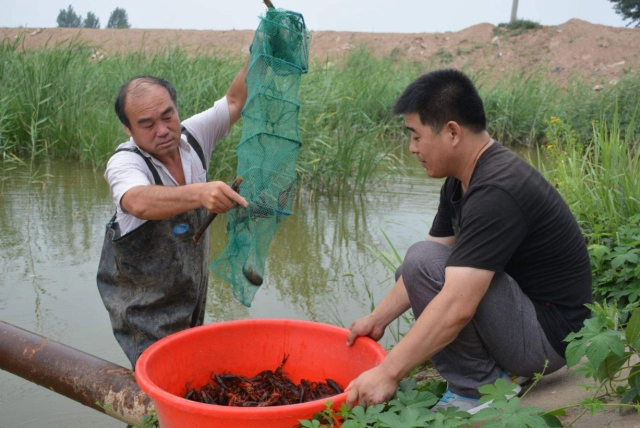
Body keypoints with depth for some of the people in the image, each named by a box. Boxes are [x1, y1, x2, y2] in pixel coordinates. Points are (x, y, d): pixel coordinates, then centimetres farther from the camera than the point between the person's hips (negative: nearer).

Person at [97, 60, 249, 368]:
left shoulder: (192, 137, -5)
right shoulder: (124, 163, -21)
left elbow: (235, 100, -8)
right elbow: (139, 202, -43)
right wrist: (198, 193, -60)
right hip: (145, 309, -5)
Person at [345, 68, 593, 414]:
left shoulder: (495, 191, -27)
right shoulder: (461, 181, 3)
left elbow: (457, 307, -33)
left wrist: (388, 373, -29)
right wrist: (378, 319, 6)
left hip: (547, 334, -10)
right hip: (522, 308, 10)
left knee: (422, 262, -23)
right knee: (411, 271, 14)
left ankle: (479, 390, -8)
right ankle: (492, 371, 8)